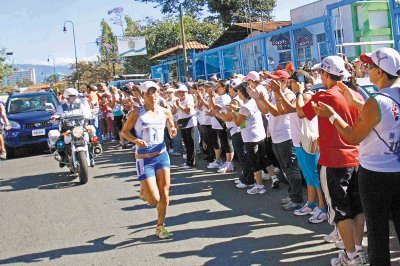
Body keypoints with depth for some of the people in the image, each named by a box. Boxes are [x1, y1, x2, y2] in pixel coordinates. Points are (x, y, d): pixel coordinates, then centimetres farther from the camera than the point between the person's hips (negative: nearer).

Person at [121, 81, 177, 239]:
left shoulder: (165, 112, 1)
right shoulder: (136, 113, -9)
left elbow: (171, 129, 16)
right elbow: (124, 131, -2)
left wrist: (173, 132, -7)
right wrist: (135, 140, -20)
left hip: (162, 155, 4)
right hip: (144, 159, -4)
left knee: (164, 194, 3)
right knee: (154, 199, -6)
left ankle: (160, 226, 22)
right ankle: (143, 190, 30)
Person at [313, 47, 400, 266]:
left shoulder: (374, 103, -21)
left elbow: (353, 137, -10)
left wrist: (332, 115, 0)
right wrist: (355, 103, 20)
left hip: (375, 174, -6)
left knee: (377, 230, 6)